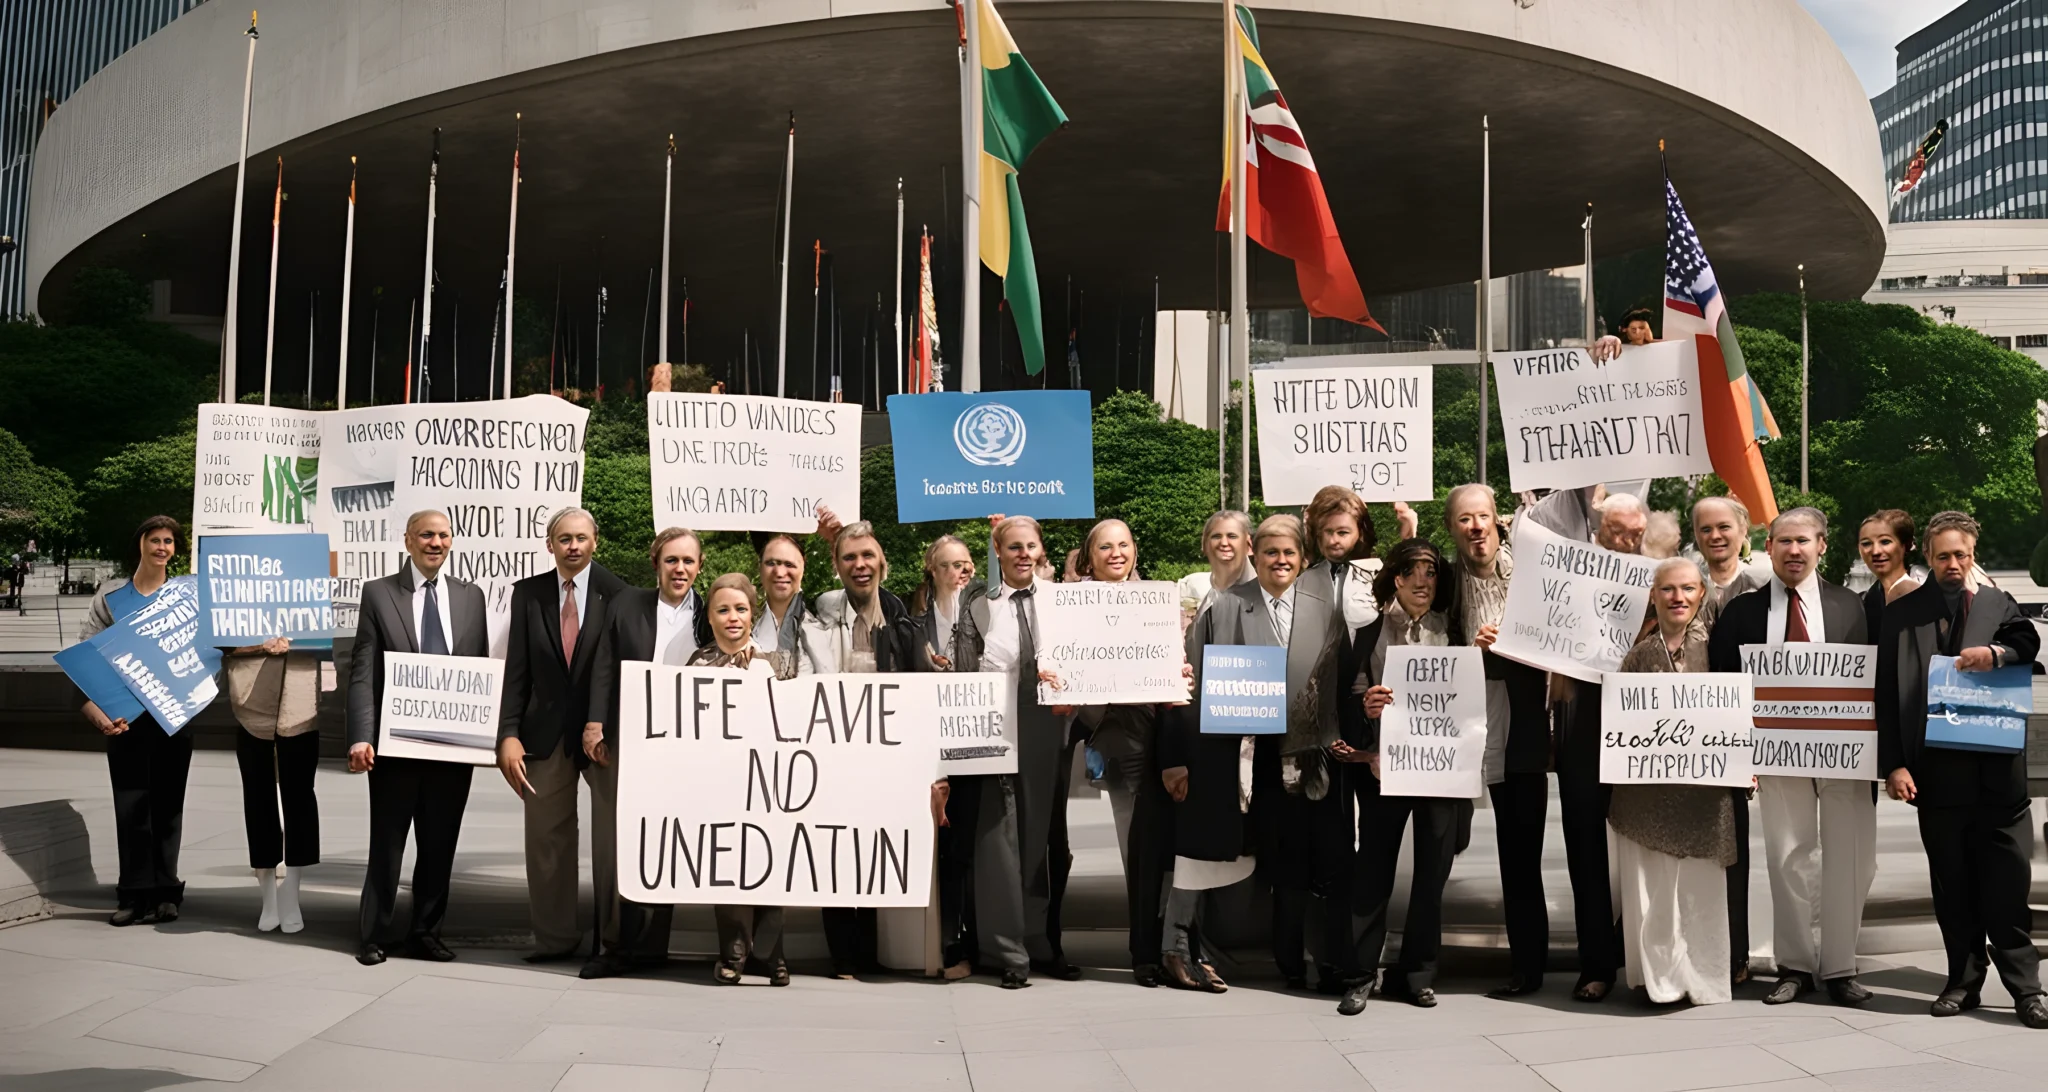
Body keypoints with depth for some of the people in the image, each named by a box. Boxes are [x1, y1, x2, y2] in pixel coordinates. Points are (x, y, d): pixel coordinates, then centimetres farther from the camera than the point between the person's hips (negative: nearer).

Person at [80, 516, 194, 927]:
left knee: (167, 801, 5)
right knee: (130, 803, 0)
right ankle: (135, 894, 5)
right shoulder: (111, 596, 4)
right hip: (125, 716, 0)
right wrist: (97, 710, -14)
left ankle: (164, 892, 11)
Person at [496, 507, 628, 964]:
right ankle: (555, 937, 21)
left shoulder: (616, 592, -5)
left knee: (614, 833, 4)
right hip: (546, 733, 3)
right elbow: (517, 670, 2)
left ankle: (614, 935, 17)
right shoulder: (528, 593, 4)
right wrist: (509, 734, -6)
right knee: (546, 837, 9)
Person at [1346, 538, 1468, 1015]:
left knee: (1432, 871, 5)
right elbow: (1353, 697, 0)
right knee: (1374, 870, -1)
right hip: (1383, 764, -1)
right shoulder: (1371, 633, 6)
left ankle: (1417, 974, 16)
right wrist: (1366, 708, -21)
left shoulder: (1453, 632, 9)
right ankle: (1361, 975, 5)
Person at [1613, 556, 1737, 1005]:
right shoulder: (1638, 654, 5)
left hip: (1704, 786, 0)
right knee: (1650, 888, 1)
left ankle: (1703, 978, 16)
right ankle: (1659, 977, 12)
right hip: (1647, 790, 0)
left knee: (1702, 886, 5)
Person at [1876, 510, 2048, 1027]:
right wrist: (1893, 764, -5)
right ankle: (1963, 981, 16)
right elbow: (1888, 695, 3)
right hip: (1936, 772, 0)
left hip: (1998, 770, 0)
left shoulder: (1999, 605, 12)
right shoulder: (1902, 613, 7)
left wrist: (1997, 652, -28)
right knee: (1952, 887, 7)